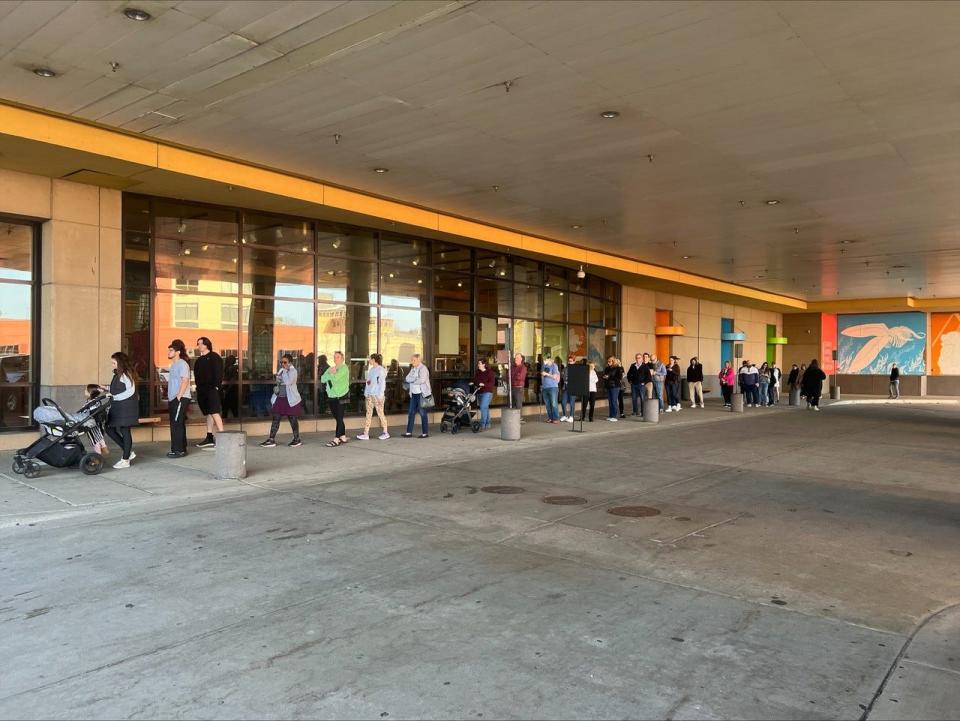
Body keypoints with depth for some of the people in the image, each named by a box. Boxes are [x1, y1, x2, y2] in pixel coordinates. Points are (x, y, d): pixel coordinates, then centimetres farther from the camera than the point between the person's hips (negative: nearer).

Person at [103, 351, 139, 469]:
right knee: (110, 429, 8)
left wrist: (114, 397, -18)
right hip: (117, 407, 9)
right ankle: (128, 452, 18)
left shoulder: (126, 374, -11)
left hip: (126, 407, -9)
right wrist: (106, 389, 11)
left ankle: (125, 460, 4)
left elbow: (130, 391, -18)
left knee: (125, 431, -3)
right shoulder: (118, 374, 15)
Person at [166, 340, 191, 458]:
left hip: (181, 398, -9)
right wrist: (169, 398, 17)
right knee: (177, 425, 11)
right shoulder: (173, 364, 19)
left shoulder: (182, 364, -10)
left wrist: (178, 397, -21)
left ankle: (178, 450, -7)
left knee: (176, 424, -10)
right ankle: (181, 449, 16)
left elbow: (185, 381, -18)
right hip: (173, 399, 10)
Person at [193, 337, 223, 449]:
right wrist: (198, 388, 12)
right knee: (208, 414, 10)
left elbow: (219, 373, -11)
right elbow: (197, 376, 22)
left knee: (214, 412, -15)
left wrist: (216, 386, -18)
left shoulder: (214, 357, -4)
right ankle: (209, 438, 13)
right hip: (202, 391, 8)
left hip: (212, 390, -8)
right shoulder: (199, 360, 19)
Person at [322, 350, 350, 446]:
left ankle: (336, 439, -6)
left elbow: (336, 378, -21)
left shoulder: (344, 368, -6)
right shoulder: (331, 368, 16)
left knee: (339, 419, -6)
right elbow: (323, 379, 4)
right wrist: (331, 373, -11)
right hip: (331, 397, 7)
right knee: (338, 418, 12)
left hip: (341, 397, -7)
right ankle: (343, 437, 20)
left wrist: (330, 374, -2)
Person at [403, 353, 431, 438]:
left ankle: (425, 433, 2)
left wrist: (412, 380, -8)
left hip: (422, 394, -8)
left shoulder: (423, 368, -10)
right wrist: (415, 379, -14)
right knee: (411, 412, 7)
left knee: (423, 413, -4)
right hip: (414, 394, 8)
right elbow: (407, 378, 4)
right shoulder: (413, 368, 16)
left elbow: (422, 380, -23)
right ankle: (409, 432, 11)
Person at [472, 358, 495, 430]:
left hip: (487, 392, -7)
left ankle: (483, 425, -14)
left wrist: (484, 384, -23)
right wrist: (475, 385, -2)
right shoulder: (477, 372, 11)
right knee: (485, 408, 12)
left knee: (483, 407, -16)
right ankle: (487, 425, 19)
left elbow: (492, 382, -12)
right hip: (479, 393, 7)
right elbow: (474, 381, 19)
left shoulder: (489, 372, -7)